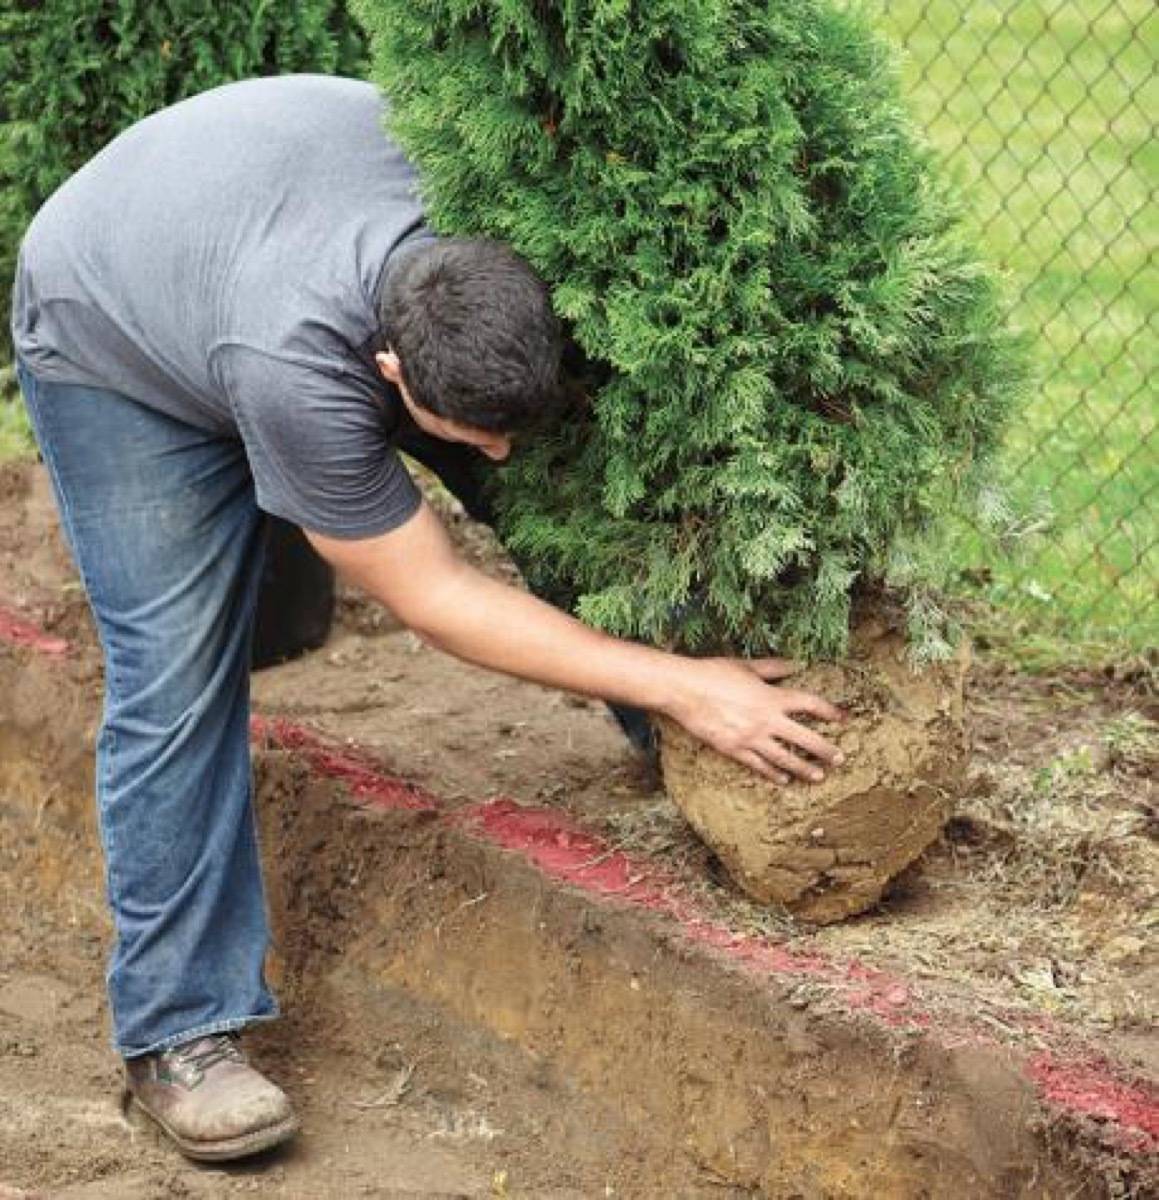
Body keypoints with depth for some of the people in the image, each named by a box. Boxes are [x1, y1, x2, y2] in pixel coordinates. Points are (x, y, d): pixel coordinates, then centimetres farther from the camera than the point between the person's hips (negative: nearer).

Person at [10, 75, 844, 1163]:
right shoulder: (297, 368, -46)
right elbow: (434, 600, -36)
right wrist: (678, 685, -39)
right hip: (115, 345, -5)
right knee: (176, 674, -14)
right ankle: (177, 1031, -7)